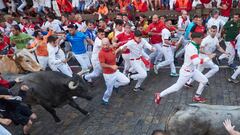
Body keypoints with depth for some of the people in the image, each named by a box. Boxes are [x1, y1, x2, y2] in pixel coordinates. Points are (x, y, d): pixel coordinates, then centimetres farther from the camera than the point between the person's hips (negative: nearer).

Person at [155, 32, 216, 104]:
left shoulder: (190, 44, -1)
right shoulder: (192, 48, -29)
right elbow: (196, 62, -39)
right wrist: (208, 58, -32)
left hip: (192, 70, 10)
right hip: (186, 71, -9)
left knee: (204, 80, 12)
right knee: (177, 87, 1)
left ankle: (197, 97, 26)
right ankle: (160, 95, 14)